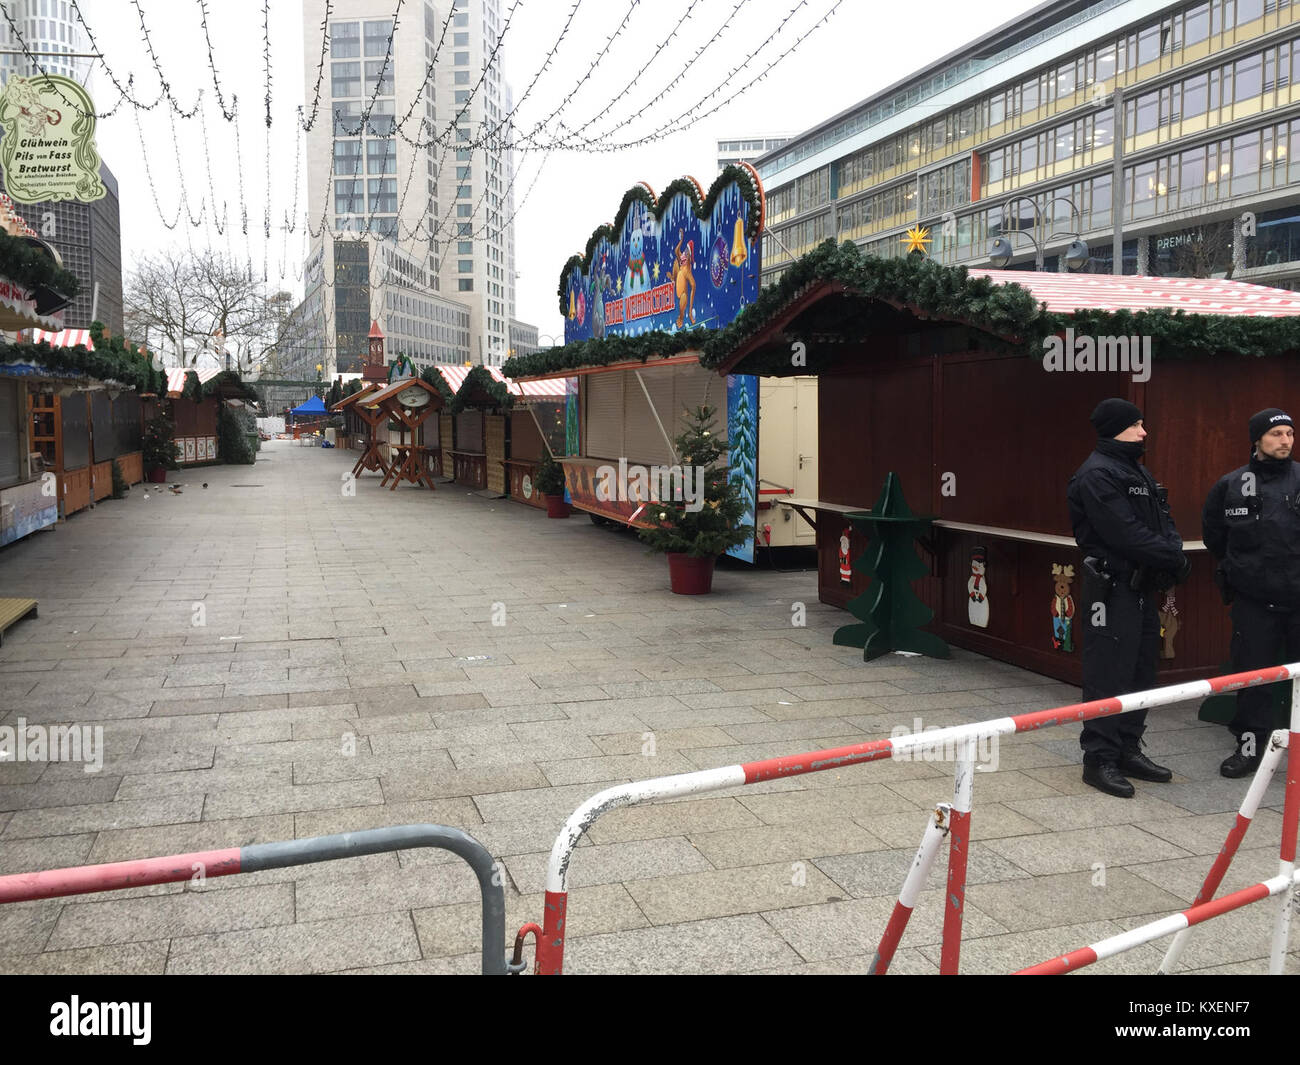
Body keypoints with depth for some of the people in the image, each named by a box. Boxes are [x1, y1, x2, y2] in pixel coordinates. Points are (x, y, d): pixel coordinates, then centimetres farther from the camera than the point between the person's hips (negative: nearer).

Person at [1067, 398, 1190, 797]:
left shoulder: (1138, 472, 18)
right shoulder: (1097, 475, -14)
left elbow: (1163, 521, 14)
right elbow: (1126, 534, -21)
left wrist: (1174, 551, -6)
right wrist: (1172, 557, -13)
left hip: (1141, 588, 10)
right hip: (1112, 589, -10)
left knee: (1140, 672, 15)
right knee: (1108, 676, -6)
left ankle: (1128, 750, 26)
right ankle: (1099, 760, 1)